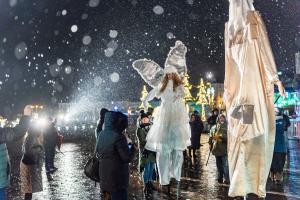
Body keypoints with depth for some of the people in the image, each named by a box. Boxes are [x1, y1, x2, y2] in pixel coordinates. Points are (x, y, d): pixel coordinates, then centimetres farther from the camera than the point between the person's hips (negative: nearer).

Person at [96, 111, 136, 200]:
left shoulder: (101, 134, 1)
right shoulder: (118, 137, -22)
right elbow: (128, 158, -20)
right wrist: (130, 143, -6)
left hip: (104, 177, 7)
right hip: (117, 179, -7)